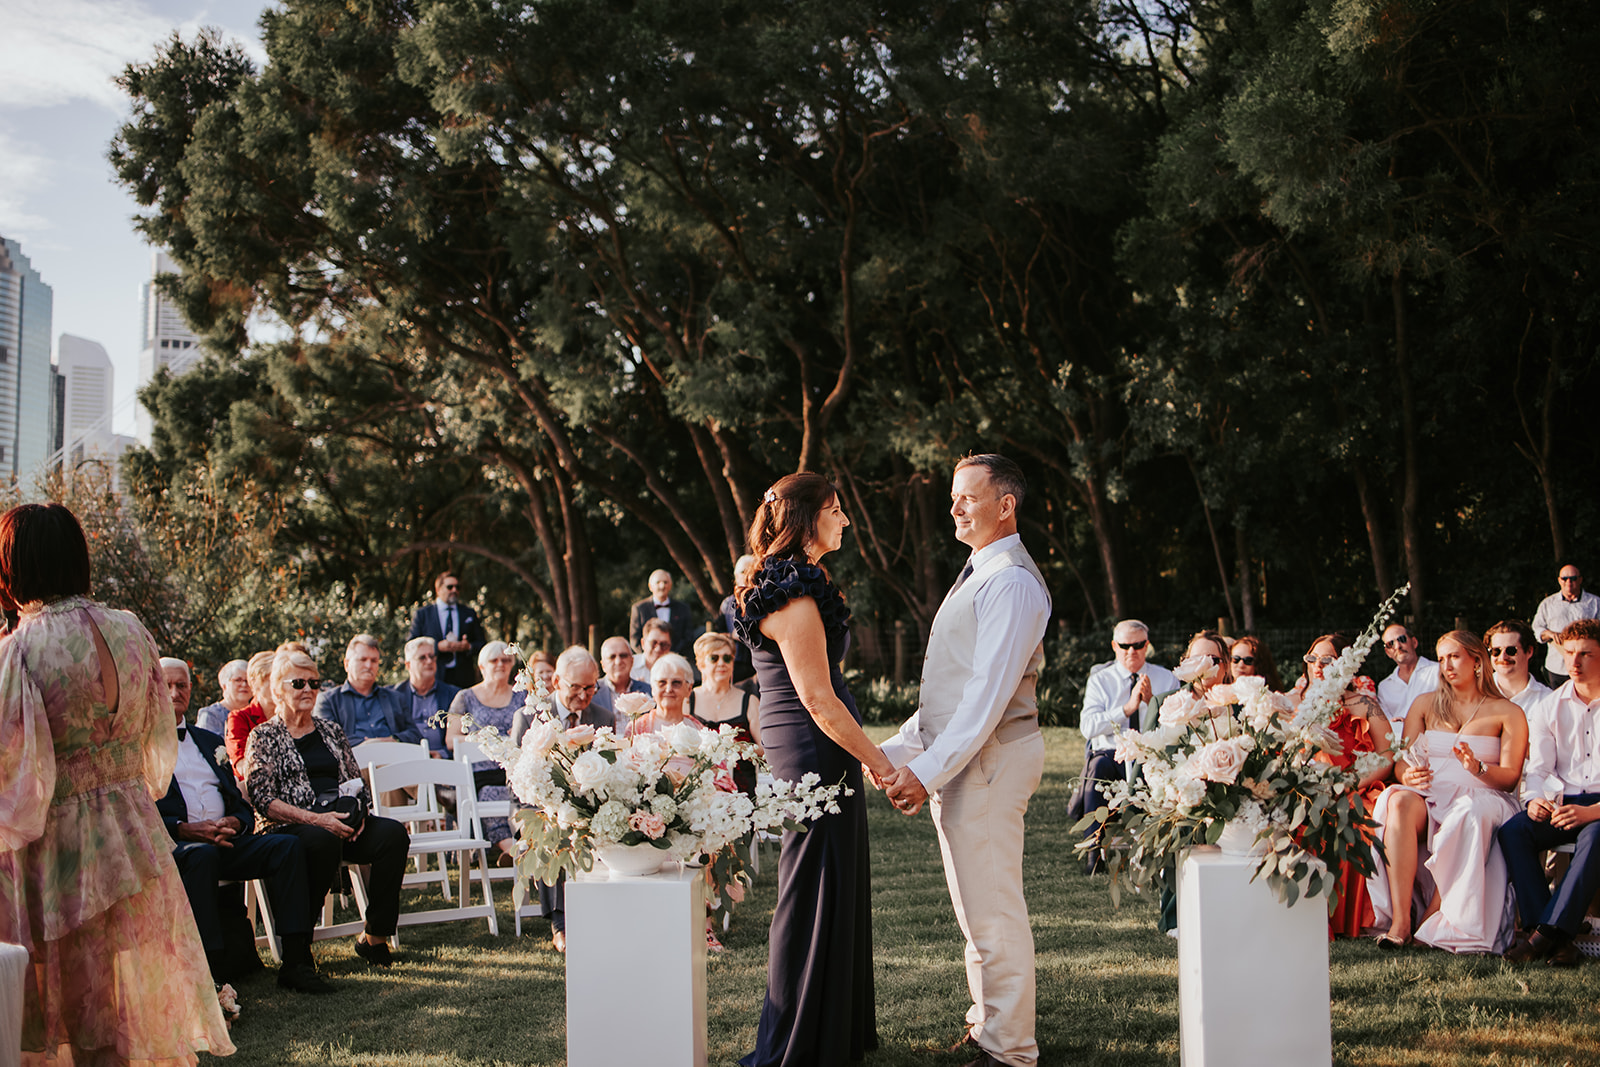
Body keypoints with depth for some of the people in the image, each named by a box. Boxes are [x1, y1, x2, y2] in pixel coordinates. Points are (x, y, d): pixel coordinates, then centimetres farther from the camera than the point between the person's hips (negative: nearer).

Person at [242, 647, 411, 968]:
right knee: (324, 840, -40)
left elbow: (358, 782, 22)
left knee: (393, 833, -25)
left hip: (343, 821, 5)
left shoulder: (330, 730, 23)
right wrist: (315, 819, -18)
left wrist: (360, 812, -3)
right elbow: (262, 800, -5)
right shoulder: (264, 736, 7)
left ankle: (374, 936, -20)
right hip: (289, 827, -5)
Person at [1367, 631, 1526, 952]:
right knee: (1399, 802, -35)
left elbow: (1510, 777, 2)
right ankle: (1400, 920, -43)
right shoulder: (1424, 704, 20)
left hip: (1480, 796, -2)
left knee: (1467, 816, -40)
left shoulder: (1507, 713, 12)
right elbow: (1401, 763, 15)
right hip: (1428, 794, 2)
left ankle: (1430, 922, -34)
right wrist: (1408, 776, -10)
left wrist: (1478, 768, -19)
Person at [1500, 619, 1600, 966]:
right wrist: (1536, 799, -16)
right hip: (1561, 803, 4)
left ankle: (1549, 930, -39)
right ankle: (1555, 938, -32)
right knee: (1513, 829, -26)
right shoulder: (1549, 707, 12)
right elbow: (1539, 768, 8)